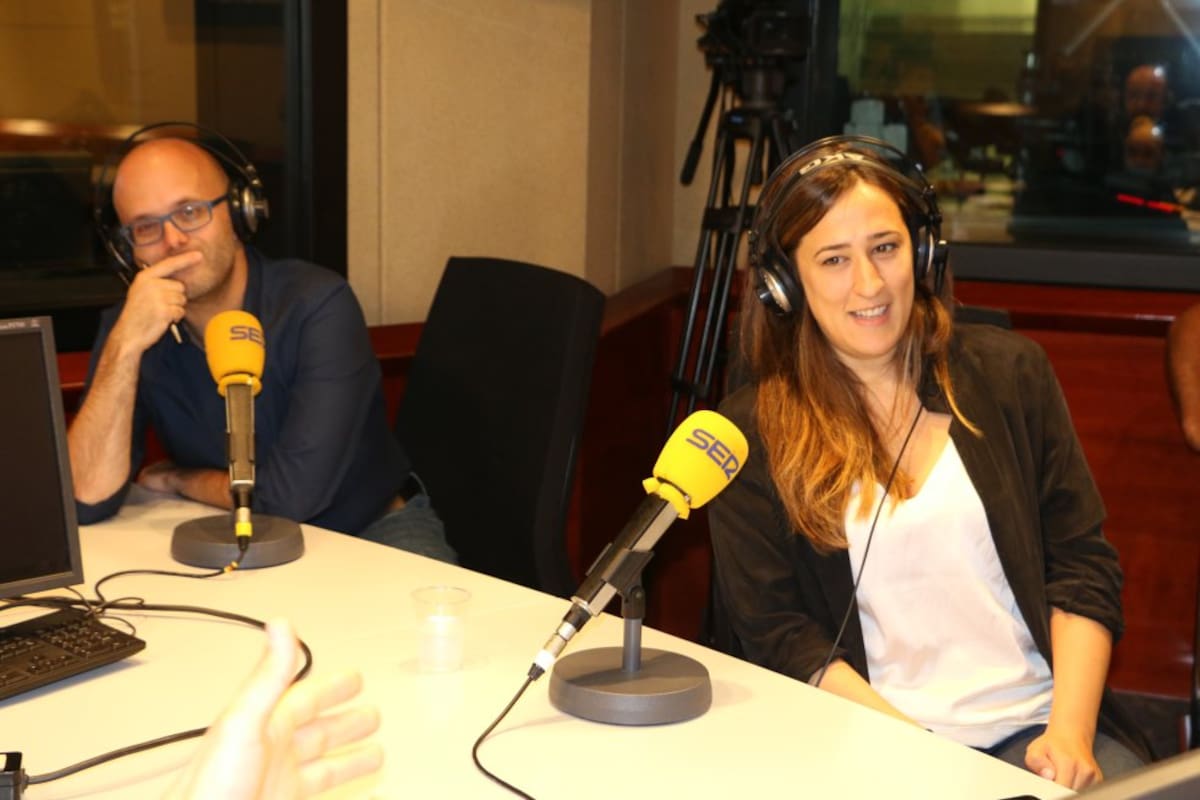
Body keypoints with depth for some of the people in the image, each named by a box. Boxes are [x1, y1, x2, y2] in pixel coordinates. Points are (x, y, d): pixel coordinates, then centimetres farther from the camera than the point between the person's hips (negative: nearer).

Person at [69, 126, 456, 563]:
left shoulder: (317, 303, -21)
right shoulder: (130, 327, -7)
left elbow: (293, 493, -26)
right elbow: (88, 501, -18)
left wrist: (175, 479, -8)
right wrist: (125, 346, -27)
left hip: (374, 527, -2)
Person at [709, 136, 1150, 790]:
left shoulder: (1007, 372, 9)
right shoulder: (751, 430, 1)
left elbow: (1081, 564, 6)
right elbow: (774, 631, -2)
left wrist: (1070, 731, -8)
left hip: (1035, 728, 2)